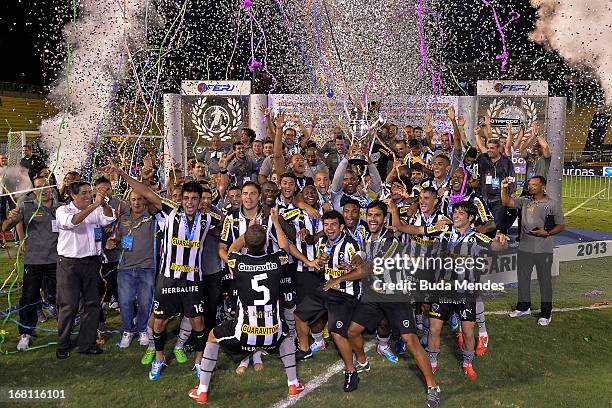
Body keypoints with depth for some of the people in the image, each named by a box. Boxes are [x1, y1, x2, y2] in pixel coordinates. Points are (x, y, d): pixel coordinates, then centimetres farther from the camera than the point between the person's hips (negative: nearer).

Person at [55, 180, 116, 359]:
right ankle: (62, 345, 14)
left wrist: (104, 204, -25)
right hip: (69, 263, -4)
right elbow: (72, 221, -24)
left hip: (91, 262, 4)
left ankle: (87, 343, 19)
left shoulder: (96, 211, 9)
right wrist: (94, 205, -29)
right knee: (69, 305, -1)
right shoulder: (63, 210, -3)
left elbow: (109, 218, -7)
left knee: (92, 303, 8)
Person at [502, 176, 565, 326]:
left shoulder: (553, 204, -2)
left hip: (544, 250, -4)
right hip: (524, 247, 4)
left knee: (544, 280, 4)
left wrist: (547, 233, -16)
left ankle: (546, 313, 16)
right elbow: (506, 202, -1)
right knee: (523, 278, 14)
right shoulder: (525, 201, 9)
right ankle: (524, 307, 31)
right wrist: (504, 189, -17)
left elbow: (561, 225, -1)